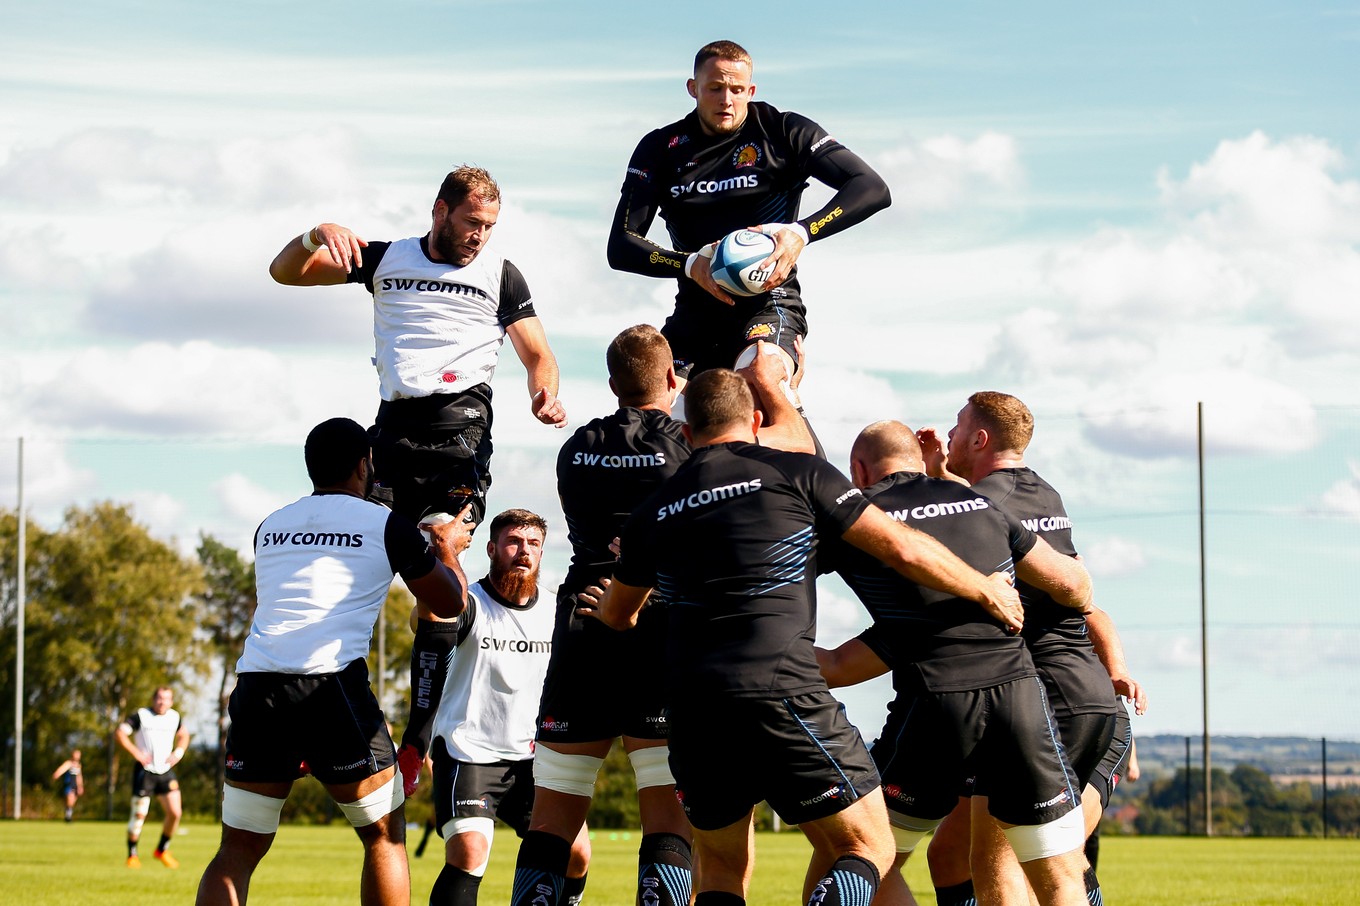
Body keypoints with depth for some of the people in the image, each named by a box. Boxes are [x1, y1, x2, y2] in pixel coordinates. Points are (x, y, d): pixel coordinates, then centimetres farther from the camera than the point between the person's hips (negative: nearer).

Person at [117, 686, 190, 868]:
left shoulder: (174, 717, 9)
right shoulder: (141, 715, -6)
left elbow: (183, 735, 27)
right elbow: (120, 732, -12)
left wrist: (179, 752, 8)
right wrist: (136, 753, -19)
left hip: (166, 771, 4)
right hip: (145, 771, -4)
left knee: (175, 812, -5)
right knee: (139, 814, -3)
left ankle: (162, 850, 15)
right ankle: (132, 855, 13)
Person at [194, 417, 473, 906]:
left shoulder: (269, 527, 21)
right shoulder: (386, 525, 8)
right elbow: (450, 603, 19)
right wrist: (447, 548, 40)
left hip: (257, 684, 4)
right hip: (333, 687, -4)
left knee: (239, 848, 10)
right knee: (385, 836, 13)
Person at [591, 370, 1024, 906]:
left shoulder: (652, 515, 15)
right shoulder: (796, 474, 4)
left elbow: (617, 615, 32)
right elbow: (902, 549, 4)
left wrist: (604, 604, 57)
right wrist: (988, 590, 19)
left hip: (692, 710, 4)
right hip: (782, 694, -4)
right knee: (867, 846, 6)